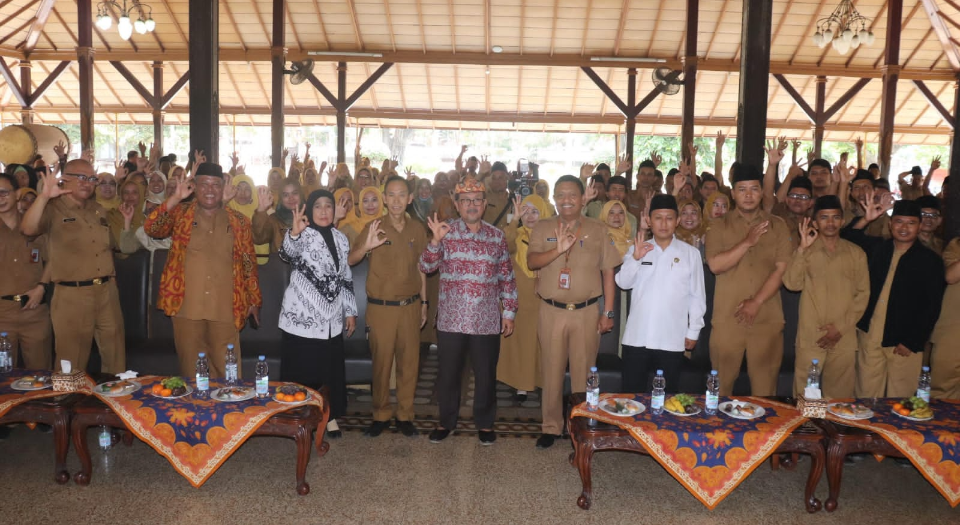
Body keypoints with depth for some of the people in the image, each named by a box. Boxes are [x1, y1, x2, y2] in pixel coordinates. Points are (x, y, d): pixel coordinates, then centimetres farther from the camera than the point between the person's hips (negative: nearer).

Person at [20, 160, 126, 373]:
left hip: (107, 292, 6)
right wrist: (44, 196, -35)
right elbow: (28, 229, -26)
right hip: (72, 296, -5)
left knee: (115, 358, 13)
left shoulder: (99, 210, 14)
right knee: (72, 364, 5)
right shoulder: (53, 208, -5)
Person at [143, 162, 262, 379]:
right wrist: (175, 199, -17)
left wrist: (254, 300, 9)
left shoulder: (238, 221, 8)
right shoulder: (181, 213, 7)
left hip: (226, 310, 0)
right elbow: (151, 229, -9)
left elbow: (249, 262, 11)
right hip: (187, 308, 0)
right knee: (191, 371, 9)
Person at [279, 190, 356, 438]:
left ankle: (330, 415, 25)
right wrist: (294, 232, -50)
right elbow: (288, 252, -30)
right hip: (302, 317, -5)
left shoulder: (340, 238, 10)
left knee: (332, 370, 11)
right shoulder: (303, 235, -6)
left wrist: (350, 311, 14)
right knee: (301, 371, 1)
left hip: (331, 319, 5)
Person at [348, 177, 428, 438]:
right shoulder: (374, 227, -3)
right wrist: (365, 247, -30)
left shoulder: (417, 230, 6)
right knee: (381, 362, 4)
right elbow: (349, 261, -10)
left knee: (409, 362, 7)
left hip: (410, 306, 2)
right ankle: (381, 415, 19)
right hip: (380, 307, -2)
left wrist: (423, 303, 13)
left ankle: (405, 415, 20)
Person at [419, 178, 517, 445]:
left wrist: (509, 312, 5)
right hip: (451, 319, 0)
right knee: (448, 373, 10)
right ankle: (446, 421, 29)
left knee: (486, 375, 10)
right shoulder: (446, 231, 1)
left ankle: (485, 423, 28)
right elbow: (426, 267, -5)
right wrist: (435, 240, -21)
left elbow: (507, 278, 8)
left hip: (487, 321, 1)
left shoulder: (497, 236, 5)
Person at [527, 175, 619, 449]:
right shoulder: (543, 228, 5)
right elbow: (531, 262, -7)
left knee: (583, 373, 6)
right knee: (551, 372, 8)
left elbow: (608, 272, 3)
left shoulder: (597, 229, 3)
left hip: (587, 312, -1)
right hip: (551, 311, 1)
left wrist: (608, 312, 0)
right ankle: (551, 427, 23)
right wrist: (558, 250, -24)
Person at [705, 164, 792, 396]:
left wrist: (757, 301, -9)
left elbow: (782, 269, 0)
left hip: (767, 318, 1)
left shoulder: (777, 225, 9)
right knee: (722, 384, 4)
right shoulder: (719, 225, 7)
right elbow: (715, 265, -6)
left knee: (765, 386, 3)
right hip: (727, 318, -1)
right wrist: (747, 242, -12)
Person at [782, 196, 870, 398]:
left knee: (840, 397, 6)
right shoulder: (805, 251, 5)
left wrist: (841, 327, -4)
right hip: (810, 337, -1)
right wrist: (802, 249, -16)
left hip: (844, 338, 1)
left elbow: (863, 293, 6)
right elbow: (792, 284, -9)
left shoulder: (856, 253, 9)